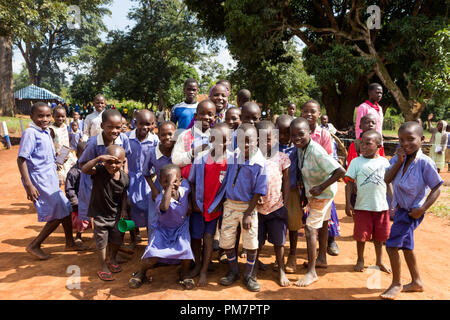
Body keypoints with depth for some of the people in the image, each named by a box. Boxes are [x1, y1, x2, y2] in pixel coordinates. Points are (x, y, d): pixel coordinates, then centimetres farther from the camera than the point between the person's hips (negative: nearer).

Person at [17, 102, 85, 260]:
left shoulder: (46, 132, 11)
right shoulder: (30, 133, -15)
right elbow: (21, 159, -19)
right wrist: (29, 185, -24)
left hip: (50, 180, 9)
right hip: (39, 181, -9)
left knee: (66, 209, 14)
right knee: (59, 214, -6)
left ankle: (70, 242, 29)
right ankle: (34, 246, 9)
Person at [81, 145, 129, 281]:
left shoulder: (124, 178, -12)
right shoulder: (99, 170, -22)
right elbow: (84, 169, -41)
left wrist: (124, 210, -2)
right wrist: (98, 158, -52)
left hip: (116, 214, 4)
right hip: (100, 213, -4)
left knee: (117, 239, 18)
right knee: (102, 242, 7)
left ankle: (112, 260, 46)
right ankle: (103, 267, 27)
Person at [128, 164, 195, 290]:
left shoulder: (185, 187, -17)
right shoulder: (160, 198, -34)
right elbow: (164, 207, -60)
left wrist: (189, 204, 1)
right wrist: (169, 184, -56)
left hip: (181, 228, 3)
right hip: (163, 229, -3)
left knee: (186, 250, -16)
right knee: (153, 254, -14)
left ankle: (184, 274, 16)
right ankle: (141, 273, 21)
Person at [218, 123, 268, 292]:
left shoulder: (260, 163, -15)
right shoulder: (233, 156, -3)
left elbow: (258, 192, -13)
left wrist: (248, 214, -15)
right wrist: (223, 202, 10)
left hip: (248, 205, -4)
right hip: (230, 204, 4)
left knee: (251, 243, 2)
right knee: (226, 240, 8)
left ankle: (249, 275, 24)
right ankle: (233, 272, 30)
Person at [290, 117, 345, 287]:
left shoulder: (316, 151, -32)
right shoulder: (300, 148, -7)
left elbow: (340, 171, -33)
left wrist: (321, 187, -30)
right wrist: (304, 183, 0)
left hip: (323, 194, -9)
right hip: (314, 193, 9)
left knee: (310, 228, -10)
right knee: (322, 224, 23)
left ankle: (311, 272, 0)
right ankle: (322, 258, 42)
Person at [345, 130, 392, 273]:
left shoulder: (384, 162, 4)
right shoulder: (356, 162, -4)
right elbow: (350, 182, -4)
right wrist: (348, 203, -11)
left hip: (382, 206, 2)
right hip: (362, 206, -2)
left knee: (379, 235, 14)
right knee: (361, 235, 7)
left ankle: (379, 261, 33)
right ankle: (360, 260, 28)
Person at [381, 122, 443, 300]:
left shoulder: (425, 163, -20)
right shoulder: (398, 158, -4)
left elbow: (436, 188, -15)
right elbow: (386, 180, -11)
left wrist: (422, 209, -21)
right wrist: (399, 162, -20)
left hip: (412, 211, -7)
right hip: (400, 209, 7)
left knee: (392, 244, -7)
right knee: (406, 245, 20)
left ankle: (396, 284, 14)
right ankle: (417, 282, 38)